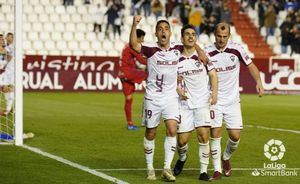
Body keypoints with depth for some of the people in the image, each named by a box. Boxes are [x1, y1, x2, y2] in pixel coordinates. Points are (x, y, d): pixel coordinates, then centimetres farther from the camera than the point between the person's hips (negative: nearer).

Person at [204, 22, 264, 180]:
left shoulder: (237, 49, -5)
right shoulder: (207, 52, -7)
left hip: (232, 100, 1)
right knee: (215, 133, -10)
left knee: (235, 136, -2)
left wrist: (258, 82, -10)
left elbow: (251, 66, 5)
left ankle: (226, 159, 28)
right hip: (214, 100, -1)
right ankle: (217, 170, 0)